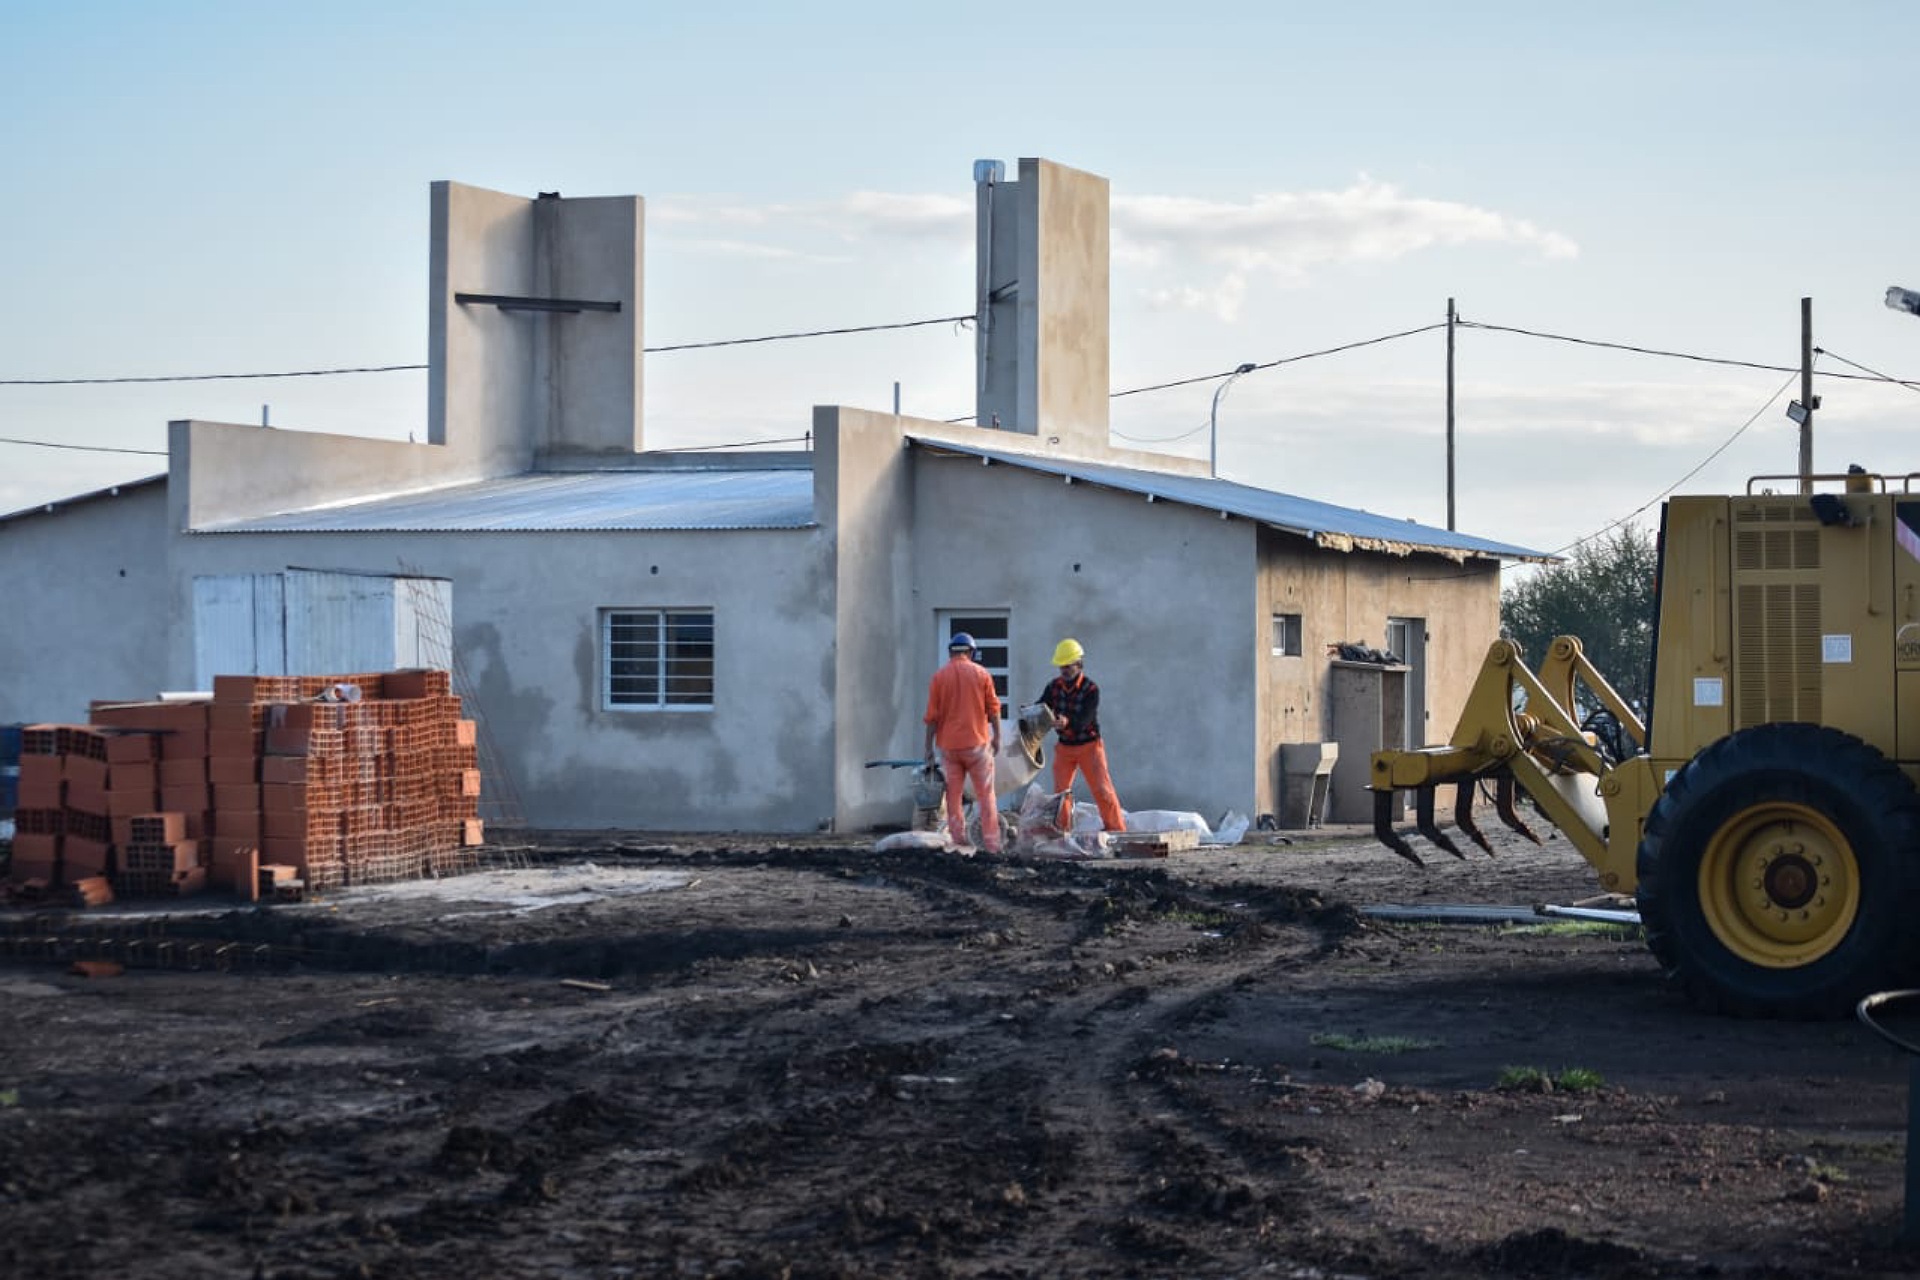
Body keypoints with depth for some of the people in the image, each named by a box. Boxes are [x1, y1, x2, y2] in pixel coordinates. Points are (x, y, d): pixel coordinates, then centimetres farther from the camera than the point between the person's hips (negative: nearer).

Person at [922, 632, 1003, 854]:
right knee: (985, 795, 3)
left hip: (948, 744, 1)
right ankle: (991, 844, -1)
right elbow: (993, 709, 1)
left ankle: (958, 842, 4)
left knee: (953, 796, 6)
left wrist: (929, 746, 4)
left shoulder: (938, 677, 0)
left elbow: (932, 716, -1)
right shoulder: (981, 674, -1)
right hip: (977, 742, -1)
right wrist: (996, 737, 12)